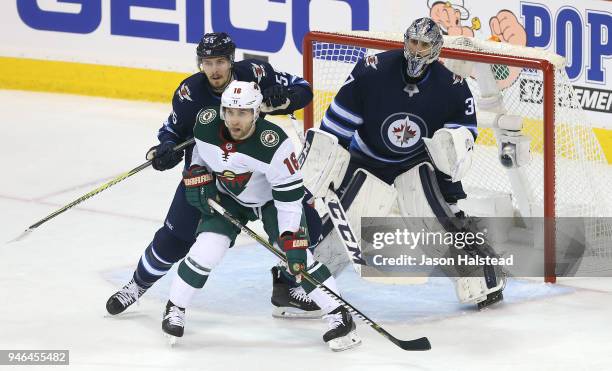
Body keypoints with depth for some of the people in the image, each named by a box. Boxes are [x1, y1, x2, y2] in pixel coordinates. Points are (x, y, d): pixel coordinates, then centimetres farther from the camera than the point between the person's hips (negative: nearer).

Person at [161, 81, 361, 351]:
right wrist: (197, 176, -7)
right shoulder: (206, 127, -23)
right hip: (227, 198, 3)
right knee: (205, 252, -13)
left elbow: (290, 195, -30)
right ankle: (175, 308, 10)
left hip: (272, 200, -3)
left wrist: (293, 239, -32)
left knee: (298, 255, -17)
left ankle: (339, 316, -7)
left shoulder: (274, 145, -36)